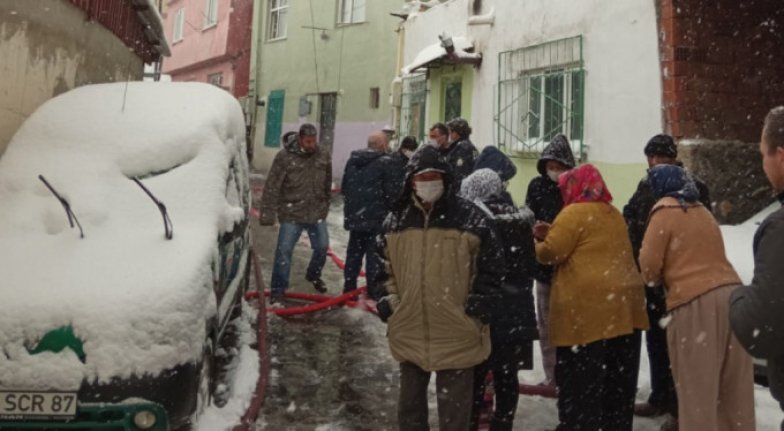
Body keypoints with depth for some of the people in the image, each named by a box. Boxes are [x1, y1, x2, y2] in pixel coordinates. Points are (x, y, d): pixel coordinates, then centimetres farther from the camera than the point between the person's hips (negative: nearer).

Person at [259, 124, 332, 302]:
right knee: (284, 250, -1)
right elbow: (272, 187, -12)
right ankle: (278, 287, 13)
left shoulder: (324, 156, -1)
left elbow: (327, 185, 11)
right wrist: (268, 214, -14)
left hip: (317, 212, 4)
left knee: (322, 247, 11)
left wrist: (325, 206, 15)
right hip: (291, 213, -3)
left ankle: (314, 275, 39)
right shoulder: (284, 157, -13)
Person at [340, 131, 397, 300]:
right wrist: (390, 210, 0)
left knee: (353, 253, 15)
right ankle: (373, 293, 3)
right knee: (374, 255, 0)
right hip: (376, 218, -6)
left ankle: (349, 289, 21)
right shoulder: (385, 162, -12)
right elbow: (392, 191, -15)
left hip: (354, 216, 6)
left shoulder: (352, 160, 9)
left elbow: (344, 188, 15)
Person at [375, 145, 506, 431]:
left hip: (457, 334, -4)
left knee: (454, 408, 9)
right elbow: (383, 266, 15)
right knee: (410, 401, 21)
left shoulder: (471, 219, -9)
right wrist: (388, 302, 7)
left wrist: (476, 307, -7)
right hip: (409, 332, 4)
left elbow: (492, 267, -4)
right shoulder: (396, 220, 4)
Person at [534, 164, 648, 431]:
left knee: (581, 382, -2)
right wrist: (553, 233, 15)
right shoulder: (614, 214, 19)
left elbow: (552, 252, -10)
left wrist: (542, 240, 12)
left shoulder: (574, 213, -8)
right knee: (619, 381, 15)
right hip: (624, 303, 9)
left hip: (588, 307, -8)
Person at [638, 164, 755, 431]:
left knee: (697, 383, 2)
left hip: (695, 301, -7)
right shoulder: (702, 210, 20)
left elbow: (649, 264, -4)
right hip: (730, 292, 7)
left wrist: (655, 280, 15)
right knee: (733, 383, 15)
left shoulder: (664, 212, -2)